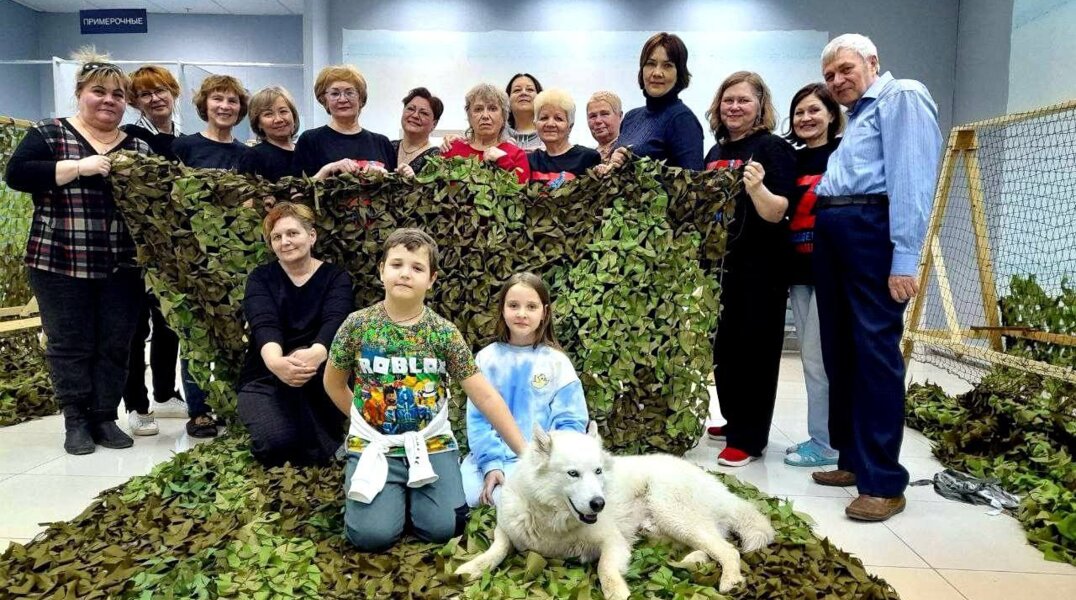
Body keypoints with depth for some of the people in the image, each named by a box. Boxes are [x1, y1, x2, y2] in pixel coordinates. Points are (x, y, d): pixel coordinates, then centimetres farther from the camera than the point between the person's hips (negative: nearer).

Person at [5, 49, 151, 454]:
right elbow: (15, 174, -11)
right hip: (60, 263, -2)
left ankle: (105, 418, 19)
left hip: (122, 266, 3)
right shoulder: (49, 134, 2)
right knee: (69, 345, 5)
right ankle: (76, 421, 17)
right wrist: (79, 167, -18)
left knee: (116, 344, 6)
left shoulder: (138, 147, 10)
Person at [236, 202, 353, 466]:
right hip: (265, 378, 1)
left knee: (309, 367, -36)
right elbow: (264, 324, -18)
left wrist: (315, 354, -46)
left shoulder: (336, 277, 1)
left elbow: (335, 322, -20)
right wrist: (275, 361, -43)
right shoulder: (261, 278, 4)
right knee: (275, 440, -30)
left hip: (319, 382, 0)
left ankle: (319, 444, -13)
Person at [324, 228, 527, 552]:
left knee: (442, 527, -16)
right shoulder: (357, 325, -6)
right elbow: (333, 383, 11)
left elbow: (485, 395, -9)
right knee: (372, 534, -17)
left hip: (432, 443, 0)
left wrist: (525, 451, -13)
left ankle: (412, 490, 16)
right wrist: (366, 420, 8)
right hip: (373, 444, 0)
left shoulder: (444, 332, -7)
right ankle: (393, 493, 16)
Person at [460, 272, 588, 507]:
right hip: (489, 456, 2)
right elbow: (477, 417, -1)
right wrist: (491, 463, -14)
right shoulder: (486, 358, 5)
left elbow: (570, 422, -1)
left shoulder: (557, 362, 1)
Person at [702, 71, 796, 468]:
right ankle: (732, 419, 32)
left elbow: (776, 213, -18)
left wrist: (757, 188, -35)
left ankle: (749, 438, 10)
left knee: (754, 348, 0)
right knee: (723, 345, 15)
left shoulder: (773, 148, -8)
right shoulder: (716, 151, 12)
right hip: (719, 263, 7)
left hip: (759, 268, -7)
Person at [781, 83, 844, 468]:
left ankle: (825, 443, 7)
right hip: (798, 270, 7)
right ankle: (826, 437, 21)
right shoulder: (793, 160, 15)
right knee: (811, 358, 11)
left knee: (818, 358, -5)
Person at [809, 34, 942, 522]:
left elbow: (912, 179, -13)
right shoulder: (853, 117, 28)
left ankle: (884, 482, -4)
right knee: (839, 351, 10)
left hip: (872, 229, -9)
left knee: (875, 352, -9)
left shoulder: (902, 97, 0)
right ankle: (854, 459, 21)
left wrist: (904, 258, -22)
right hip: (831, 234, 9)